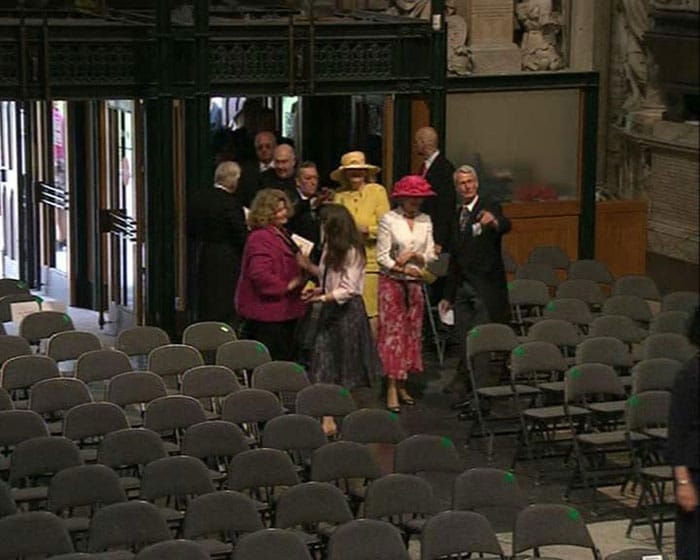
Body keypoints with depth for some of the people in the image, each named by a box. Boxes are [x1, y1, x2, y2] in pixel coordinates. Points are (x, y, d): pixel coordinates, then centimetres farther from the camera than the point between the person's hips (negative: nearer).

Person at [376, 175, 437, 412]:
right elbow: (382, 256, -9)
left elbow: (430, 254, 4)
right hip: (392, 282, -4)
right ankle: (392, 390, -8)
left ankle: (402, 385, 14)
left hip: (415, 284, 4)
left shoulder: (425, 221, 7)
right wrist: (402, 268, -20)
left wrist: (414, 256, -13)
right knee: (392, 332, -7)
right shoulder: (388, 219, -5)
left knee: (412, 332, 5)